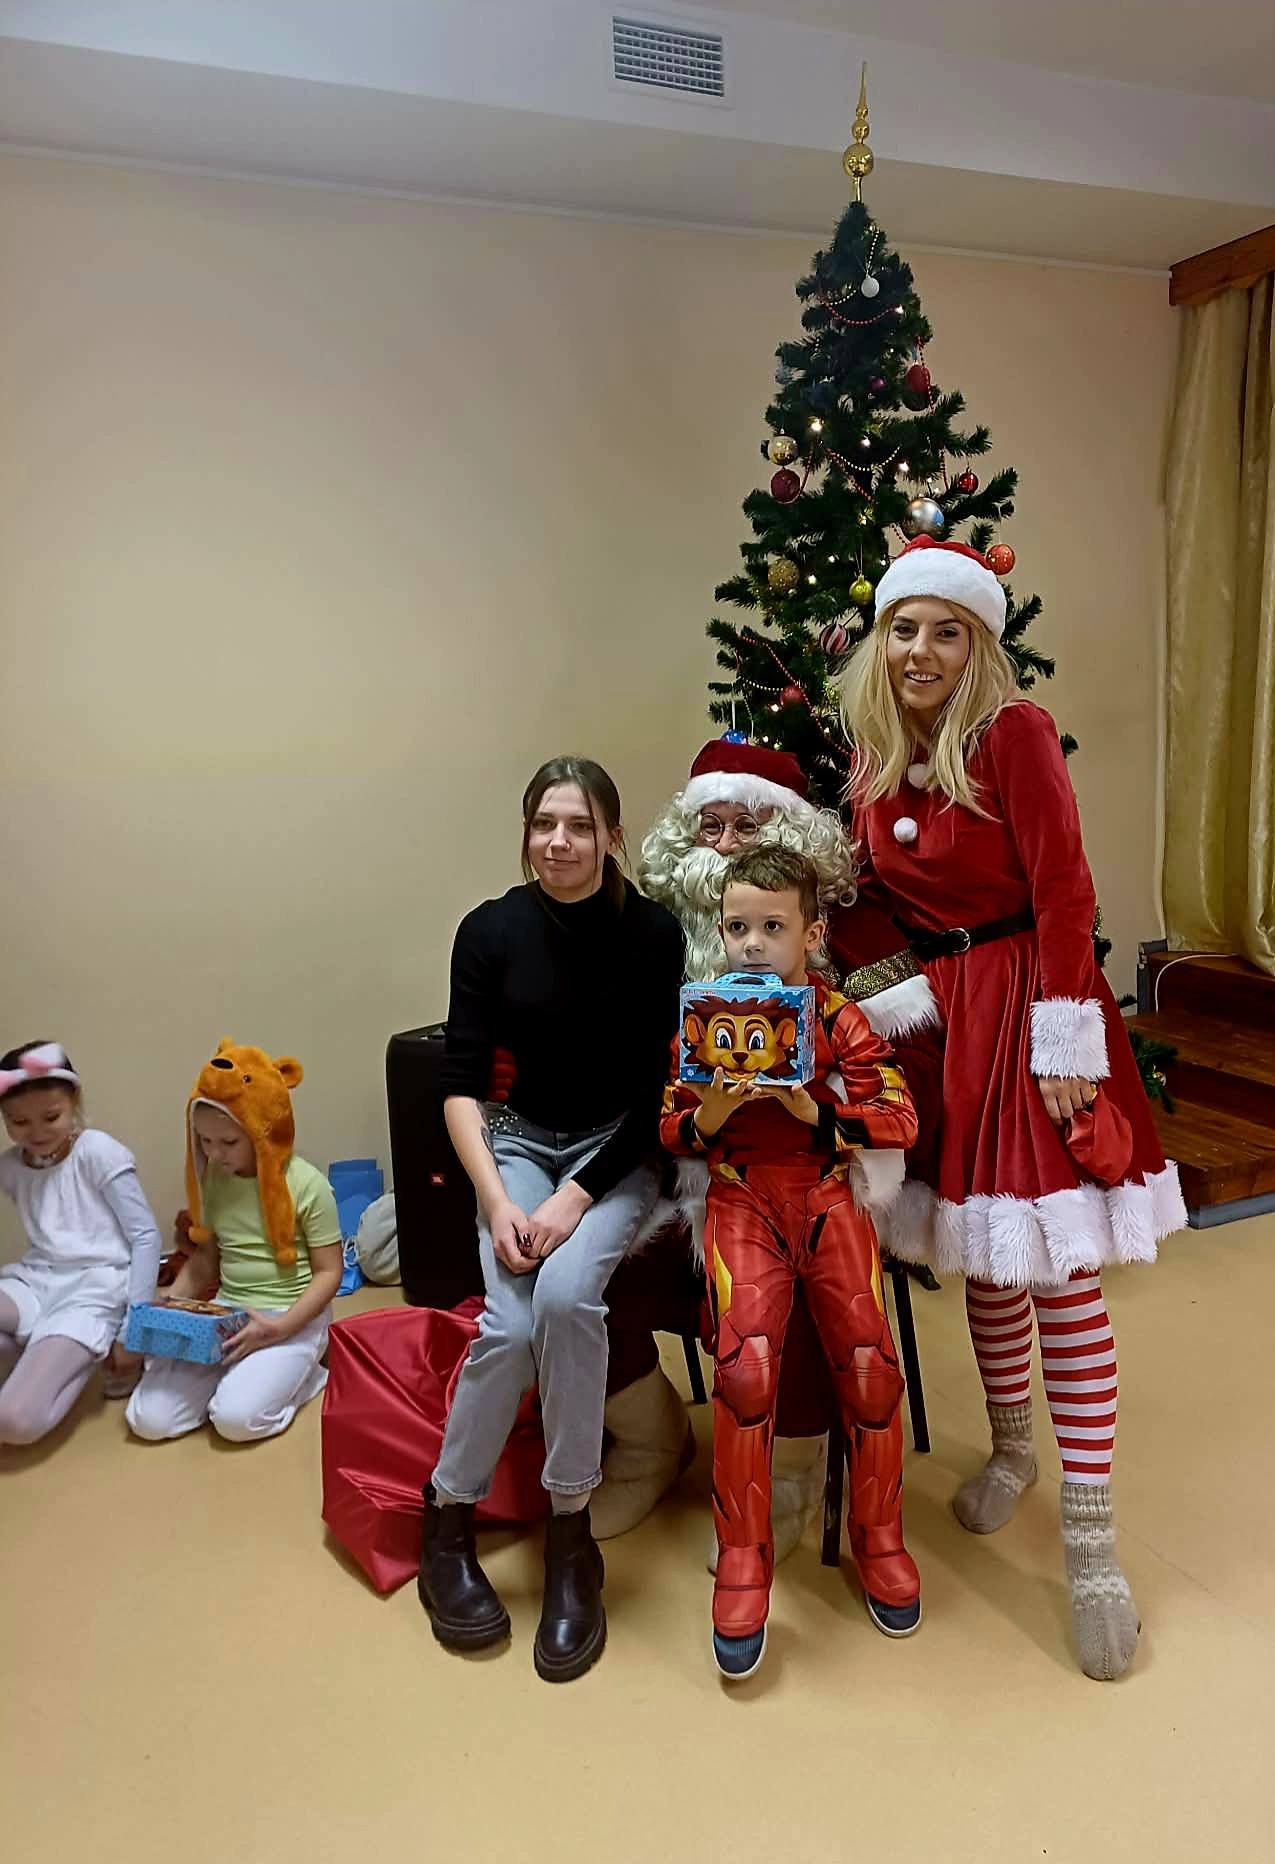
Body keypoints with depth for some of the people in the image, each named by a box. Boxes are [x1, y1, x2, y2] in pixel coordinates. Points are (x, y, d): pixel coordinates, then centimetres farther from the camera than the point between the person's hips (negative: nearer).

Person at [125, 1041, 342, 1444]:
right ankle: (235, 1373, 13)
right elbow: (206, 1257, 14)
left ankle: (302, 1374, 3)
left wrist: (279, 1328, -22)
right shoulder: (212, 1180, 3)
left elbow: (328, 1273, -11)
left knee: (236, 1418, -27)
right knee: (148, 1420, -10)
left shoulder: (307, 1185, -15)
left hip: (291, 1319, -5)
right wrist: (169, 1305, -3)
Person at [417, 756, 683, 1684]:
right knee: (511, 1323, -23)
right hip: (518, 1140, 1)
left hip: (618, 1152, -1)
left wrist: (574, 1198, -18)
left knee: (567, 1293, -29)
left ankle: (572, 1536, -9)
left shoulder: (653, 933, -9)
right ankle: (448, 1520, 3)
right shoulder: (491, 930, -6)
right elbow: (461, 1082, -5)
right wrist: (496, 1202, -18)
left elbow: (653, 1091, -9)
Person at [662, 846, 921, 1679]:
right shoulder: (702, 1017, 4)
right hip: (741, 1198, 0)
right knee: (745, 1361, -22)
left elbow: (901, 1117, -7)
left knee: (868, 1360, -14)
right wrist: (705, 1119, -13)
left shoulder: (841, 1016, 0)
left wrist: (813, 1110, -20)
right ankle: (743, 1561, -1)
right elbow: (667, 1127, 9)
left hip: (828, 1194, 0)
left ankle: (880, 1535, 15)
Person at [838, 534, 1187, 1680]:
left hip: (1026, 1008, -5)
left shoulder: (1015, 733, -10)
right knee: (982, 1258, 14)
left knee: (1061, 1271, -3)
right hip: (940, 1016, 5)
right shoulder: (872, 759, 7)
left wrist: (1065, 1043, -16)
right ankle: (1011, 1449, 37)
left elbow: (1065, 895, -13)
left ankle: (1091, 1538, 10)